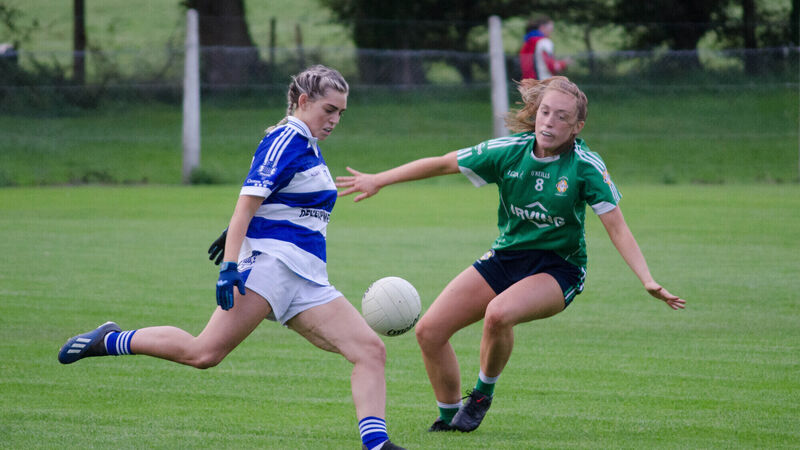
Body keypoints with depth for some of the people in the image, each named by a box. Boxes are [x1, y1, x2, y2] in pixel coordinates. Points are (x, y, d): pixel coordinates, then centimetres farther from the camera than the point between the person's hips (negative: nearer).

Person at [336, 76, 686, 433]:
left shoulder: (586, 166, -16)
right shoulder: (510, 150, -8)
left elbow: (617, 228, -16)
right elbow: (442, 164, 2)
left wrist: (648, 281, -28)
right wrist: (378, 180, 4)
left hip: (558, 269, -4)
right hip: (505, 258, 4)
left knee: (498, 313, -35)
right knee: (429, 331, -5)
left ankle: (483, 393, -6)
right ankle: (449, 418, 17)